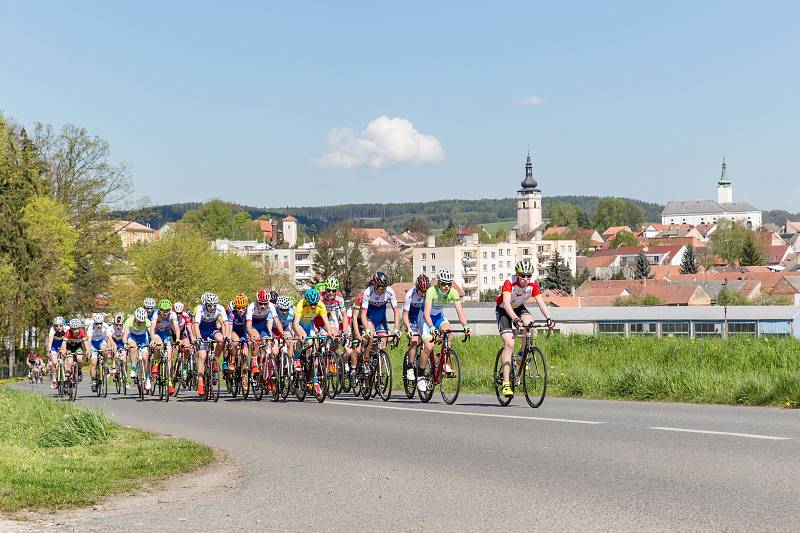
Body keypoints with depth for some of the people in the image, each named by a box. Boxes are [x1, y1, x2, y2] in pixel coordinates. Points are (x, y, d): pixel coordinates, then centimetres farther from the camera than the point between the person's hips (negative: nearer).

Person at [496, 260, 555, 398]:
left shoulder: (533, 285, -20)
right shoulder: (509, 283, -32)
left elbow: (541, 303, -24)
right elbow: (506, 304, -42)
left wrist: (548, 318, -41)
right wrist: (515, 319, -58)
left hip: (519, 308, 4)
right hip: (503, 310, -4)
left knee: (530, 324, -30)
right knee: (509, 344, -19)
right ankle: (506, 384, -22)